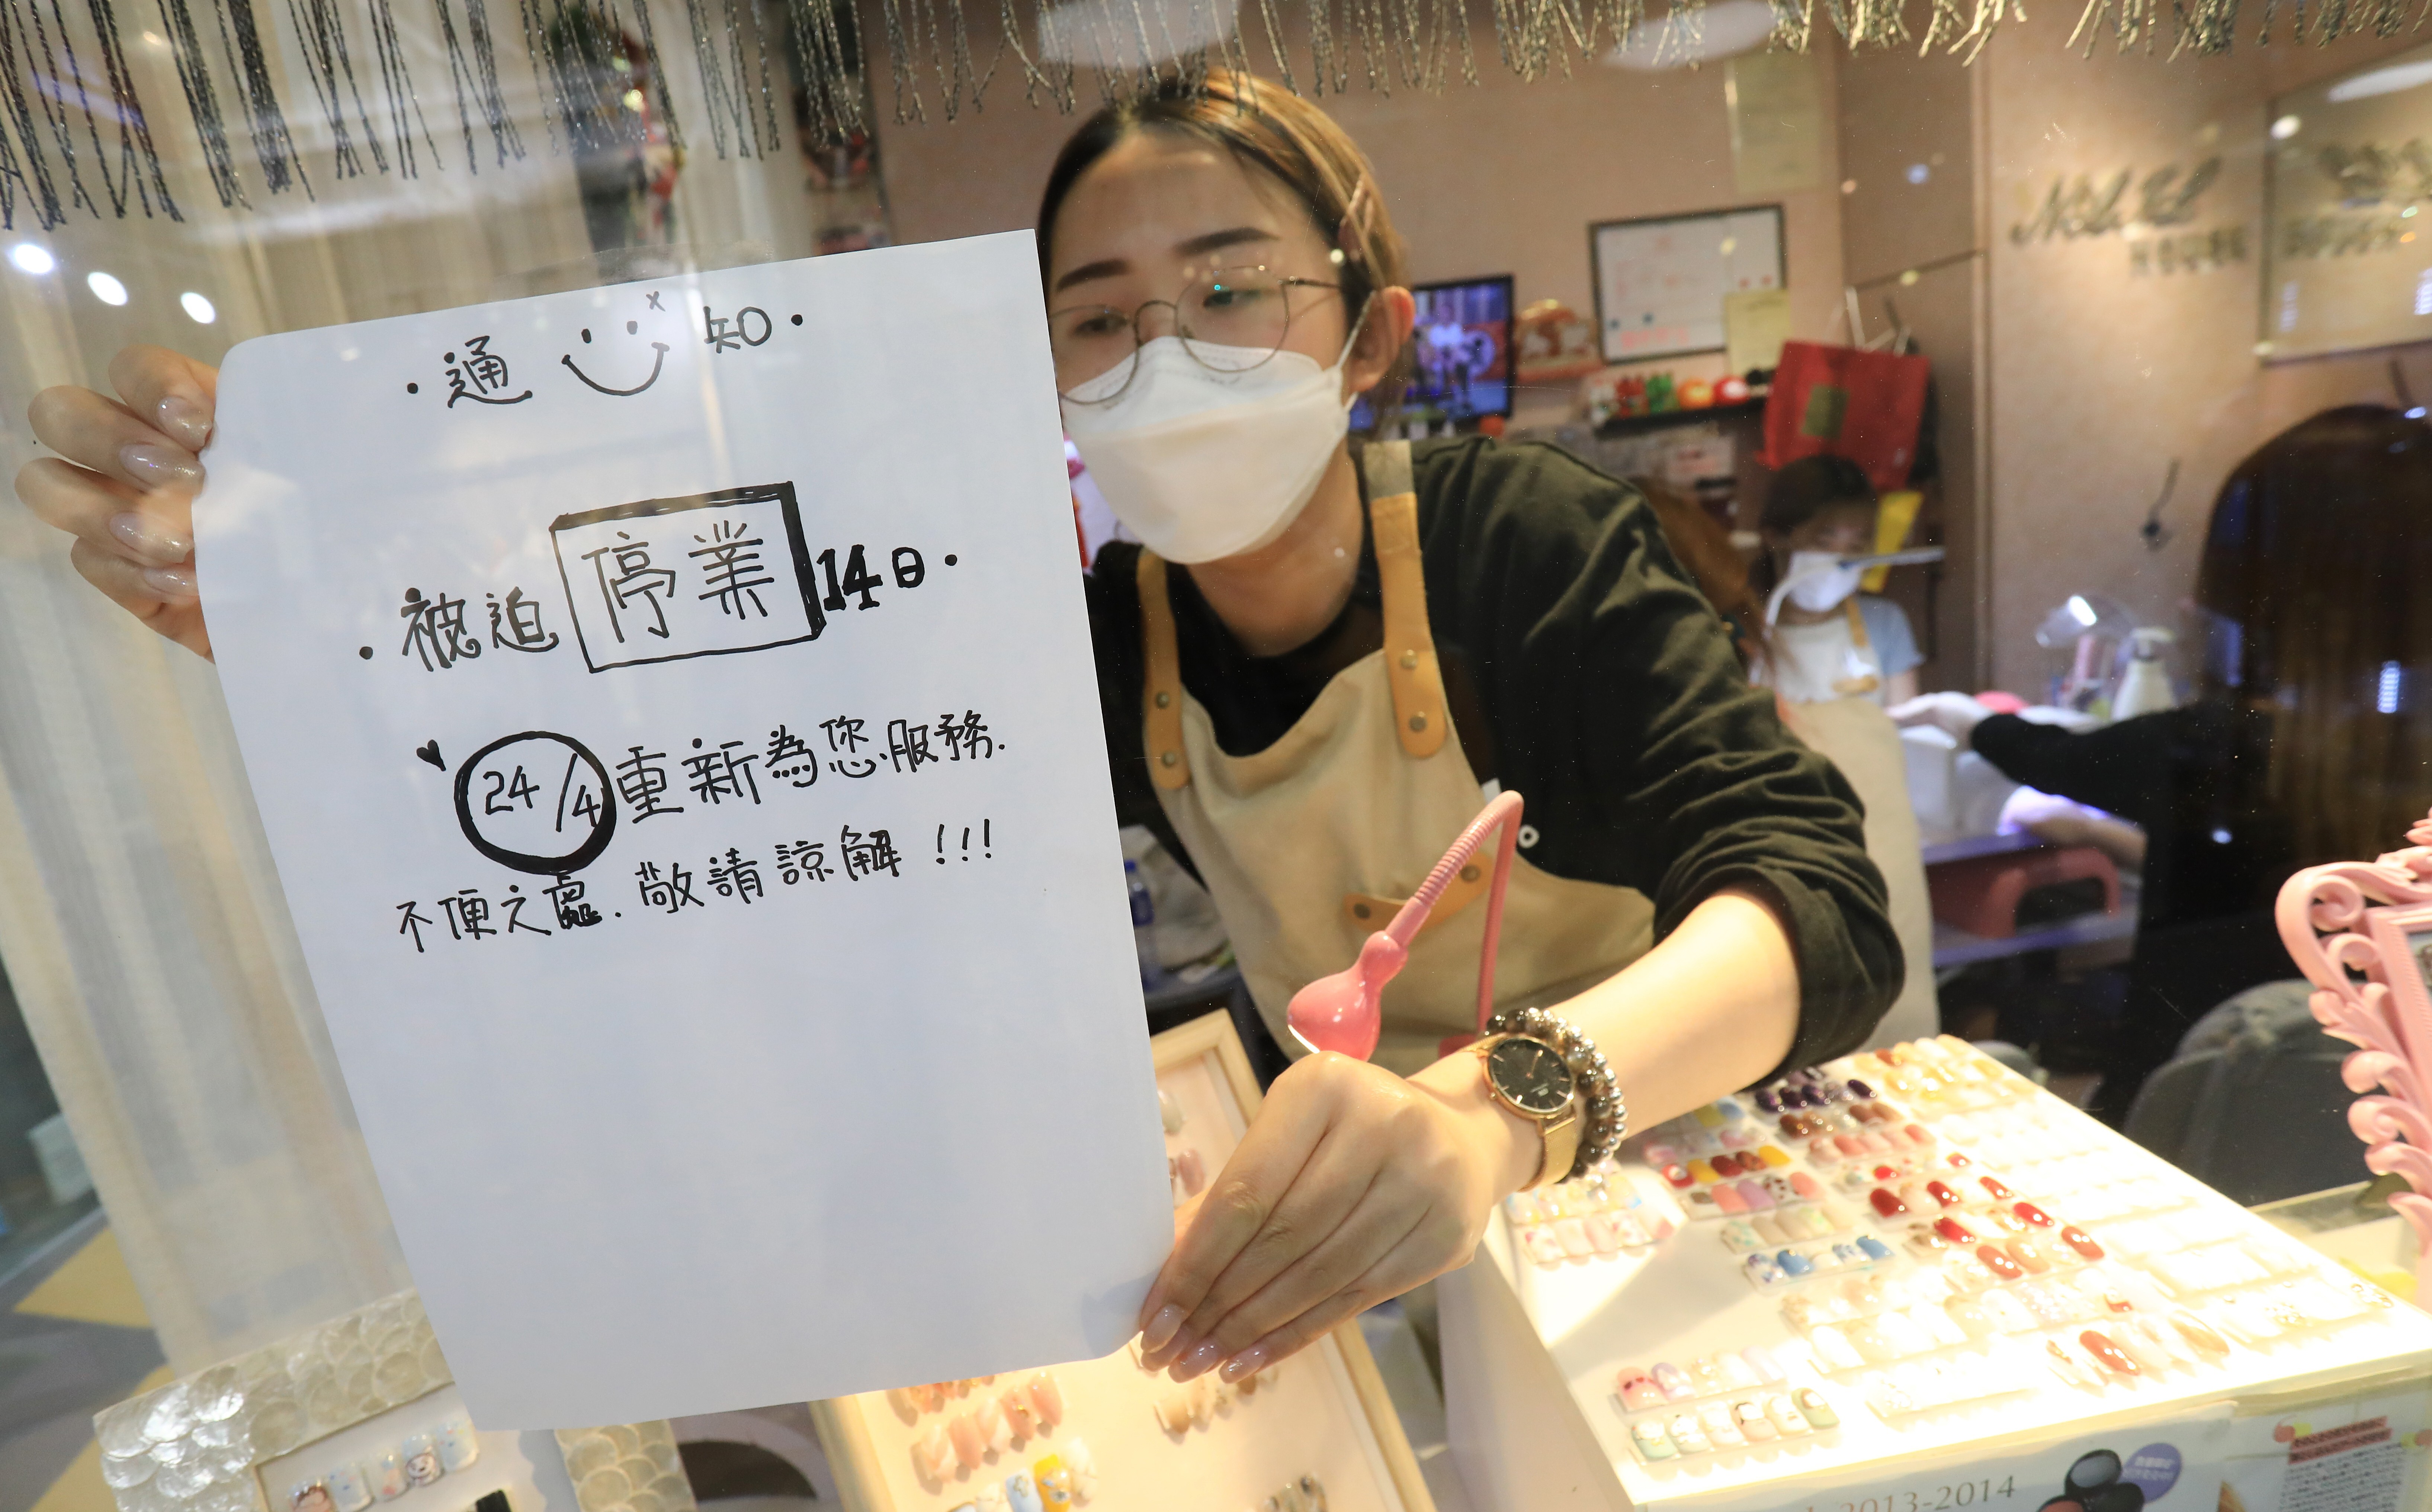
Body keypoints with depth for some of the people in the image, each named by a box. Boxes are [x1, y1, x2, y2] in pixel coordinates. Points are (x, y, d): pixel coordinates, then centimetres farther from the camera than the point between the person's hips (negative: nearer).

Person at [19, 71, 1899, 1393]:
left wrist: (1510, 1098, -50)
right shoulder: (1096, 653, -11)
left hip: (1700, 1160, 0)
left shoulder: (1529, 545, -20)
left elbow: (1819, 898, -29)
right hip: (1357, 1236, 1)